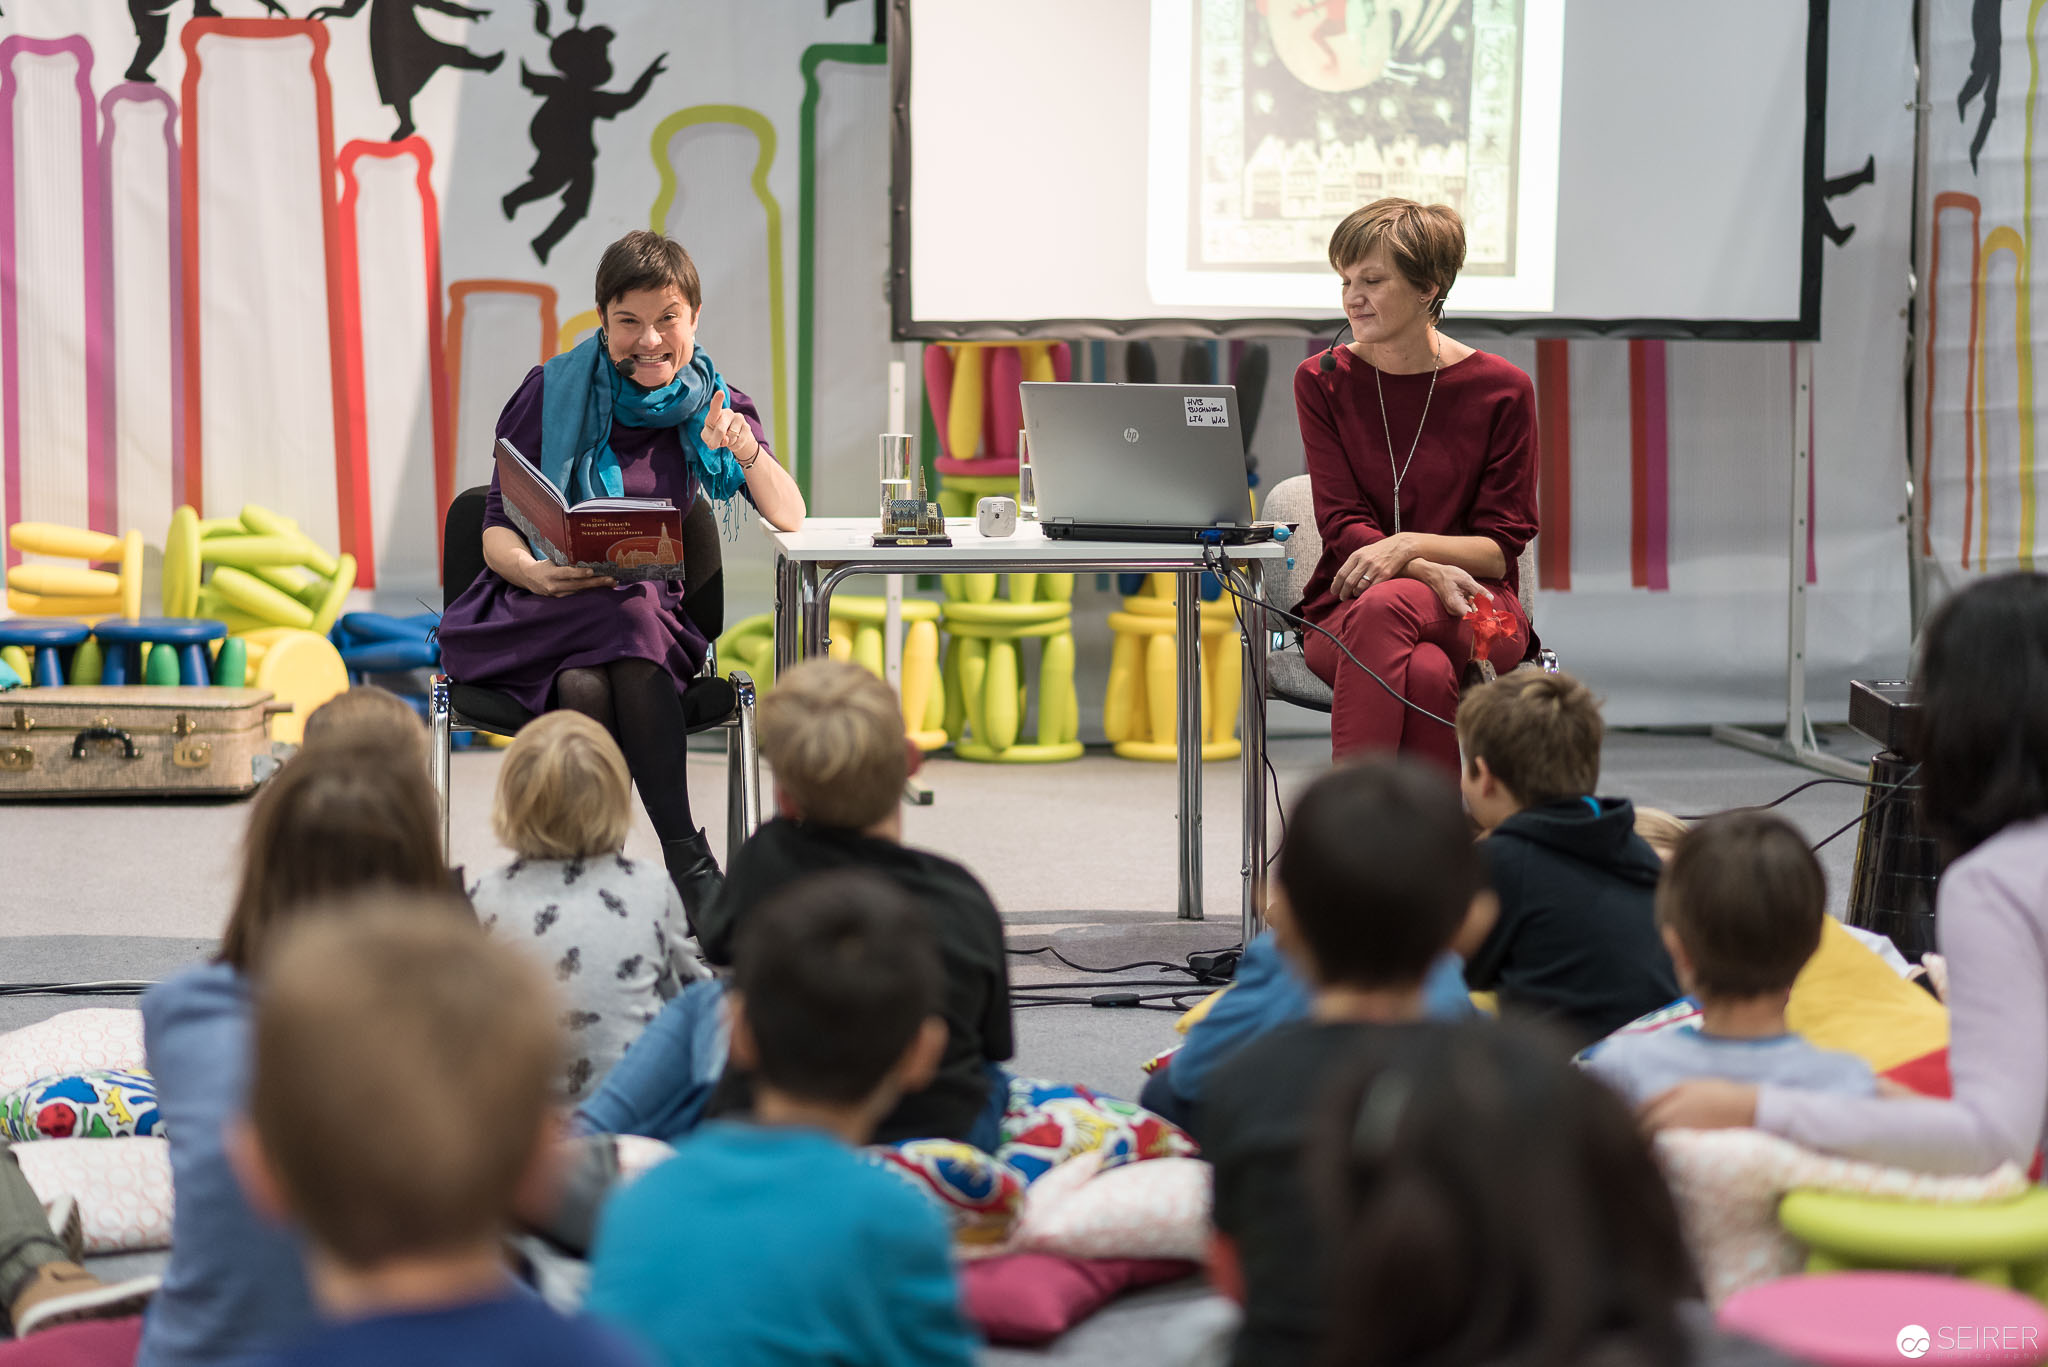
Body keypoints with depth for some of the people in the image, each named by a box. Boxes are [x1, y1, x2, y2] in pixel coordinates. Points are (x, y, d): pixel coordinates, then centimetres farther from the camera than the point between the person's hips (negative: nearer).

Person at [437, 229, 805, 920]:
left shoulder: (714, 403, 8)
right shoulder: (553, 391, 1)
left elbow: (789, 518, 0)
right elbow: (497, 531, -1)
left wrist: (745, 450, -21)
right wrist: (536, 573, -25)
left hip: (657, 617, 1)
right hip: (540, 612, -1)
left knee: (589, 685, -37)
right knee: (598, 664, -38)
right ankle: (687, 858, -34)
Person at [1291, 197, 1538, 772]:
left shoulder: (1502, 390, 2)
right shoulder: (1322, 381, 6)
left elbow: (1502, 545, 0)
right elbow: (1342, 526, -2)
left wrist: (1410, 544, -21)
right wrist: (1431, 572, -22)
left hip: (1470, 615, -1)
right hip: (1347, 609, 1)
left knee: (1384, 606, -36)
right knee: (1426, 674, -35)